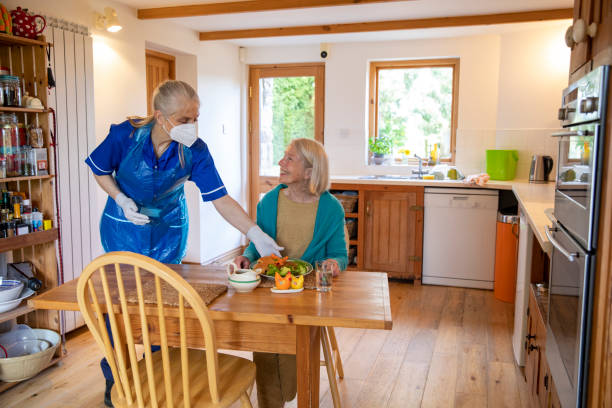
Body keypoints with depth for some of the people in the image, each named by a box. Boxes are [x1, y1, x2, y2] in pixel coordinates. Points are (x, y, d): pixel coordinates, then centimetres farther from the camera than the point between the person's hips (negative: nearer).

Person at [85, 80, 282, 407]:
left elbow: (221, 199, -21)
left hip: (169, 231, 1)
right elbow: (99, 169, -3)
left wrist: (256, 233, -31)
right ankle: (114, 381, 26)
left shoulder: (195, 151, -20)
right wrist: (121, 200, -19)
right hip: (123, 228, 0)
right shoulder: (125, 135, -21)